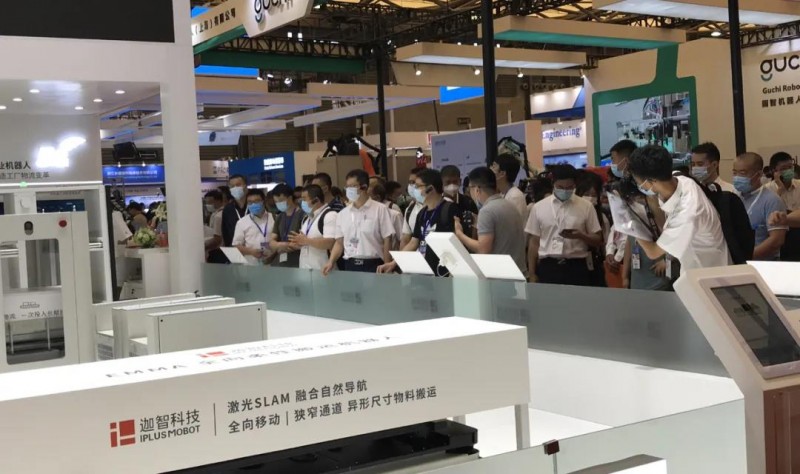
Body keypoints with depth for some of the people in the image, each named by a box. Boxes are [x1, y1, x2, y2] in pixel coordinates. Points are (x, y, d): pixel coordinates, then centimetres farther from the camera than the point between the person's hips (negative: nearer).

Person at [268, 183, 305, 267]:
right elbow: (272, 242, 13)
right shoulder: (279, 218, 16)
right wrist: (280, 245, -10)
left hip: (299, 264, -7)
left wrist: (284, 246, -3)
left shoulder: (302, 215, -9)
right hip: (281, 264, 7)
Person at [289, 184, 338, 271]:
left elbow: (330, 243, -22)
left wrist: (306, 241, -16)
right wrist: (299, 242, 1)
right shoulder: (307, 218, 18)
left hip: (322, 270, -8)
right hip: (304, 268, 9)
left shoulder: (330, 215, -11)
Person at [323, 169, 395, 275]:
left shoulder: (380, 210, -2)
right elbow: (339, 242, 12)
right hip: (350, 266, 4)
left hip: (373, 265, -4)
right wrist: (331, 262, -3)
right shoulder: (343, 214, 11)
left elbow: (387, 241, -3)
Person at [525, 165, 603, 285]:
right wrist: (532, 274, 4)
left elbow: (598, 241, 6)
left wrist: (581, 235, -15)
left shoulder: (586, 207, 4)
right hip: (548, 267, 0)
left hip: (576, 267, 0)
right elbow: (534, 242, 8)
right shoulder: (539, 207, 6)